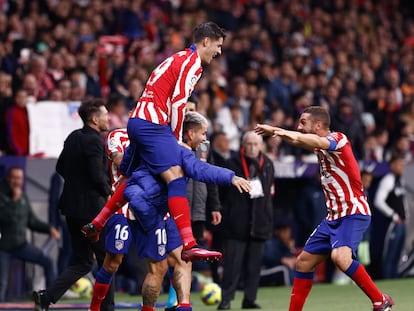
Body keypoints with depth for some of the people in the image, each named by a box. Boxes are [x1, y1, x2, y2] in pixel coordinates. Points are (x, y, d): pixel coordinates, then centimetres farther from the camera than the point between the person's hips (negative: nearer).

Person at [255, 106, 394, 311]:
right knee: (303, 262, 10)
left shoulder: (338, 139, -13)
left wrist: (291, 135, -54)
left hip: (353, 213, -10)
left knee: (340, 257, -31)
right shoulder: (321, 146, 13)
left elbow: (317, 142, -37)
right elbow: (301, 141, 36)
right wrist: (274, 131, 27)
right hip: (334, 216, 10)